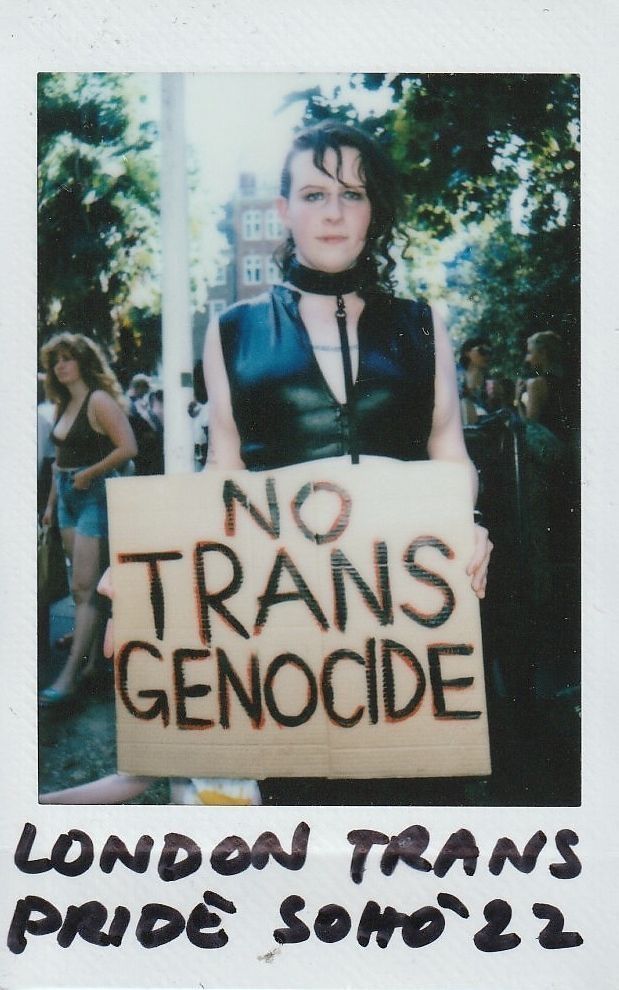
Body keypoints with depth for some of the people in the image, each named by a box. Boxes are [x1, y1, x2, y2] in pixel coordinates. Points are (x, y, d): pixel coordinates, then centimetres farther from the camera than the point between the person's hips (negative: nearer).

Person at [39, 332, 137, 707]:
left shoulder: (99, 401, -11)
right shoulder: (64, 405, 14)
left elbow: (128, 448, -20)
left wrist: (88, 474, -14)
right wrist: (51, 503, 18)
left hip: (94, 496, -9)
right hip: (68, 497, 9)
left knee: (84, 586, -10)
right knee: (83, 584, 11)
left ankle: (69, 676, -11)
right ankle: (90, 659, 18)